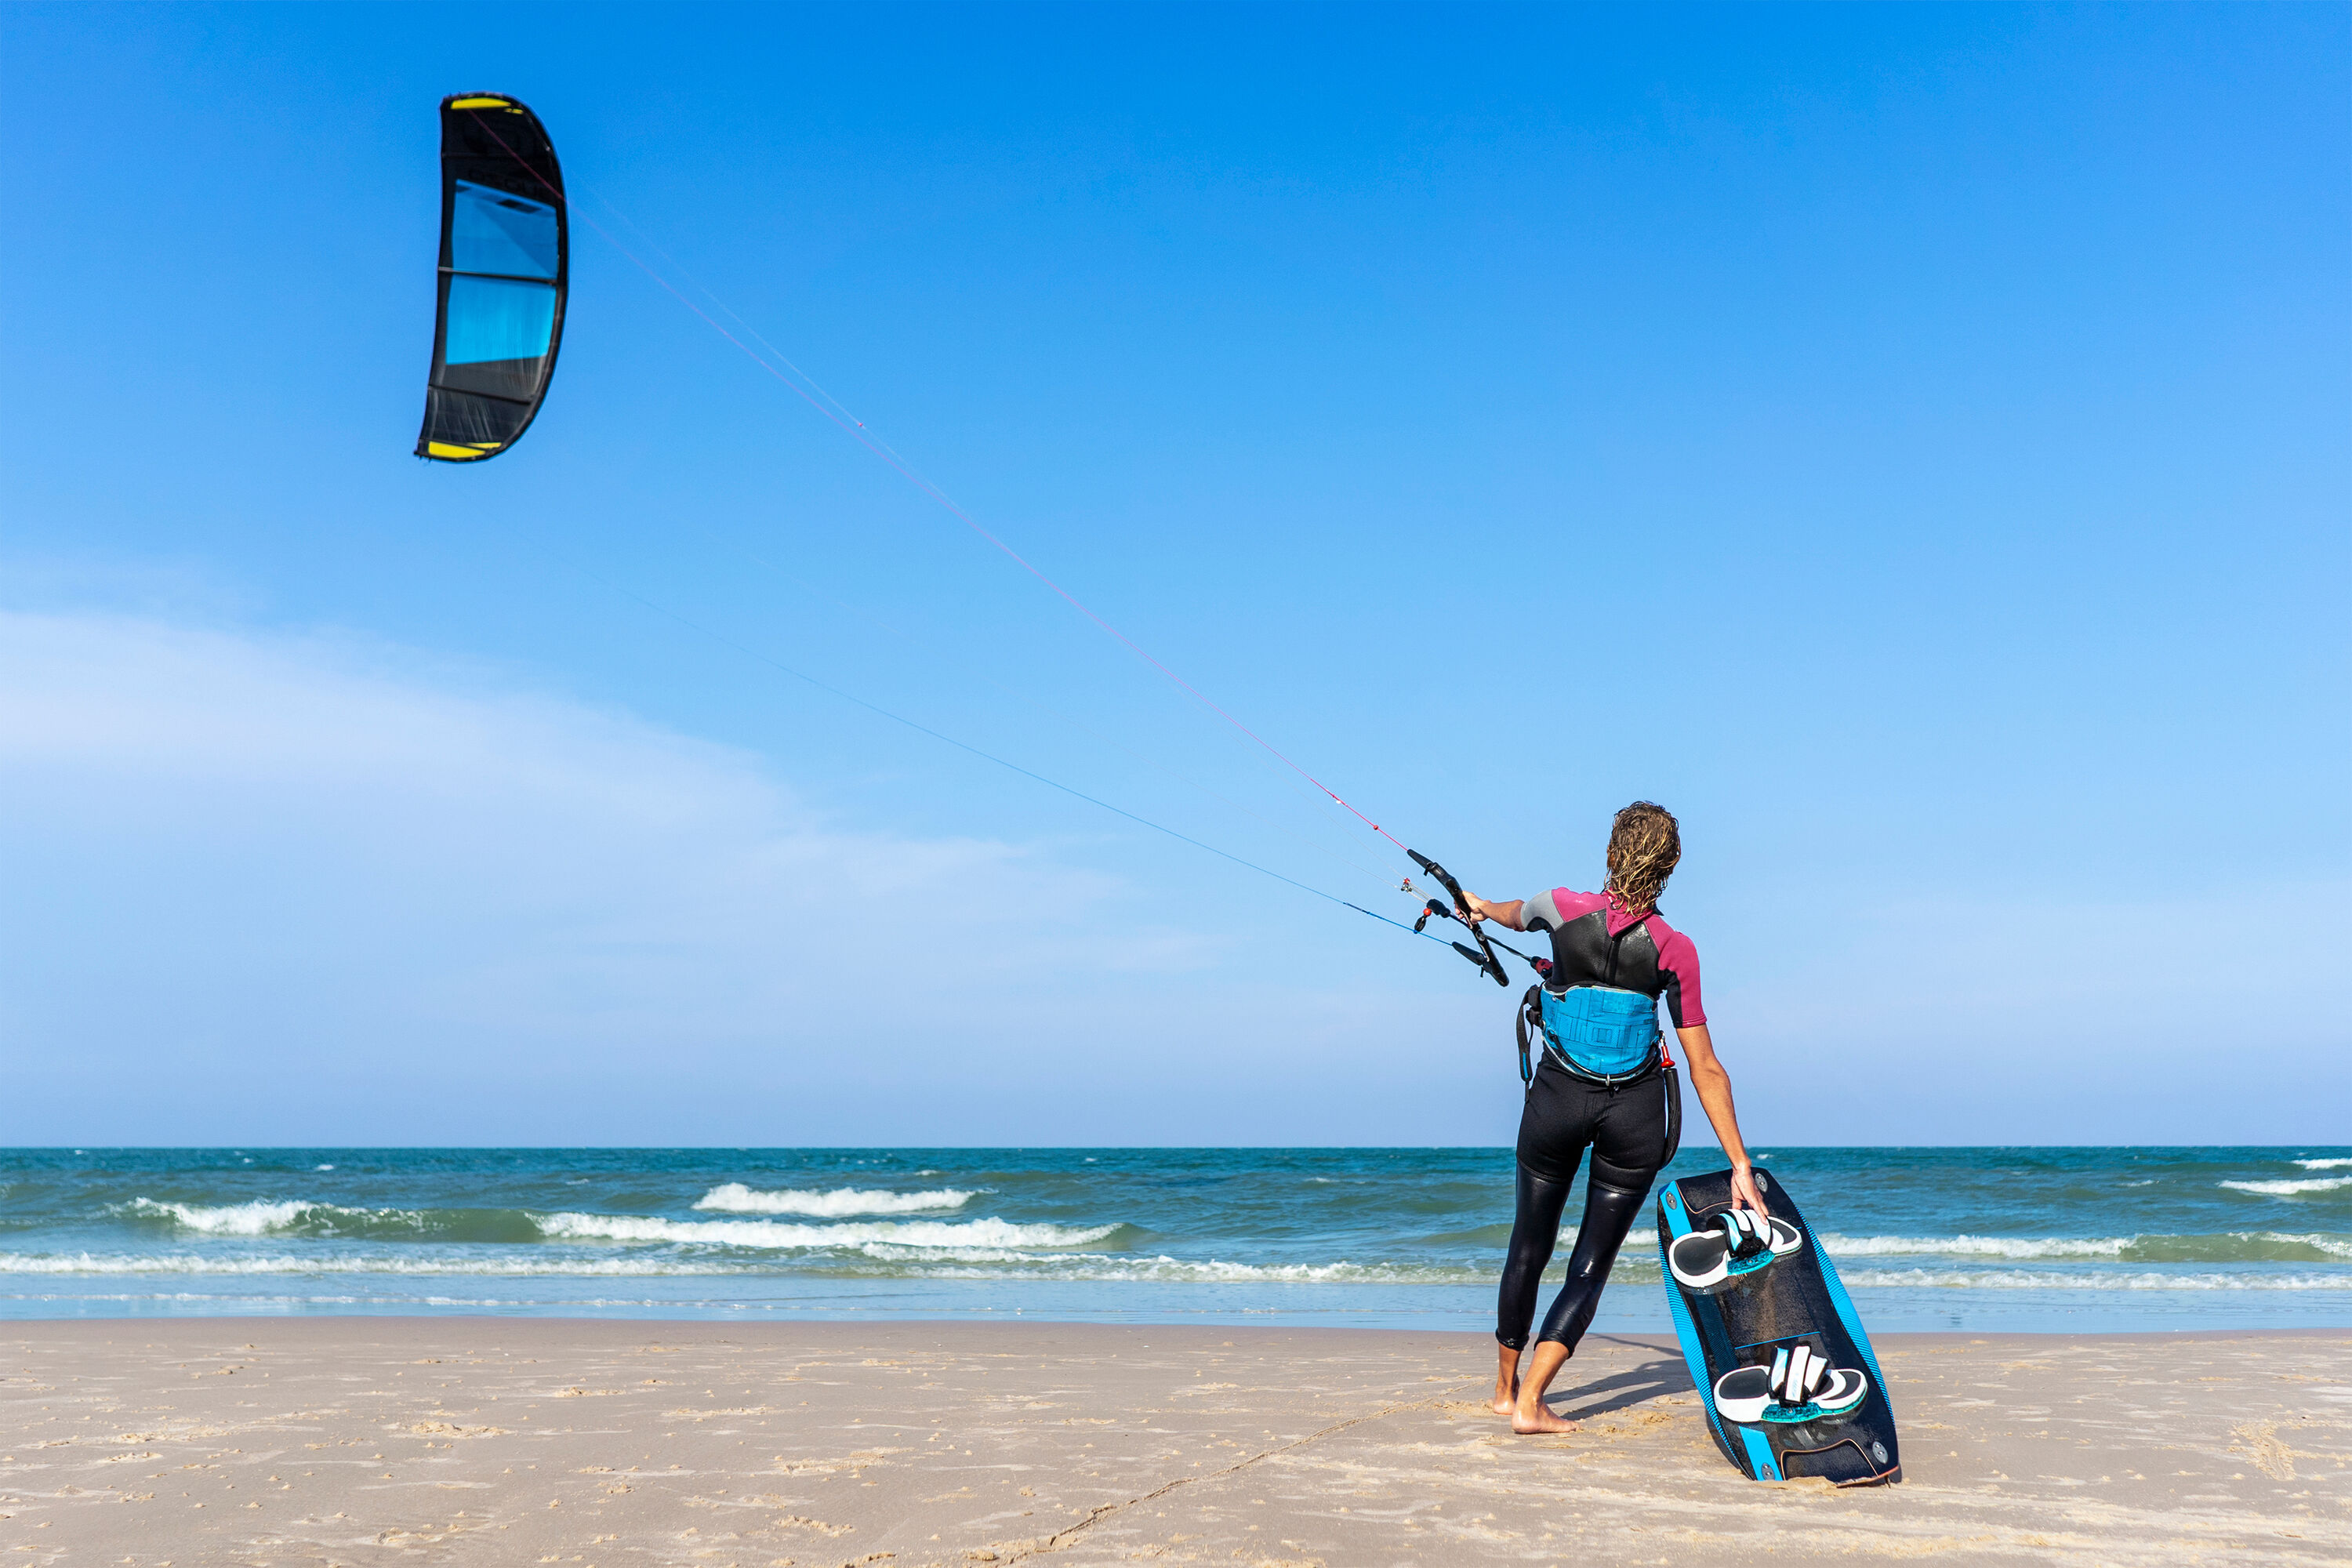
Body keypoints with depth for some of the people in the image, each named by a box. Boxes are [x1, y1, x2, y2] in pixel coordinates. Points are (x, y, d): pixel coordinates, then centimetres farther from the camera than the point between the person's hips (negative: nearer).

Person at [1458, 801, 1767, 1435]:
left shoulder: (1561, 908, -8)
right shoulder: (1674, 949, -9)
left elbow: (1516, 913, 20)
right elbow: (1706, 1070, -8)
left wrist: (1482, 908, 44)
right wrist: (1740, 1163, -3)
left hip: (1557, 1097, 1)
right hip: (1635, 1113, -1)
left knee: (1529, 1248, 18)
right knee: (1592, 1264, 8)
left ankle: (1506, 1387, 34)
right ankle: (1531, 1401, -1)